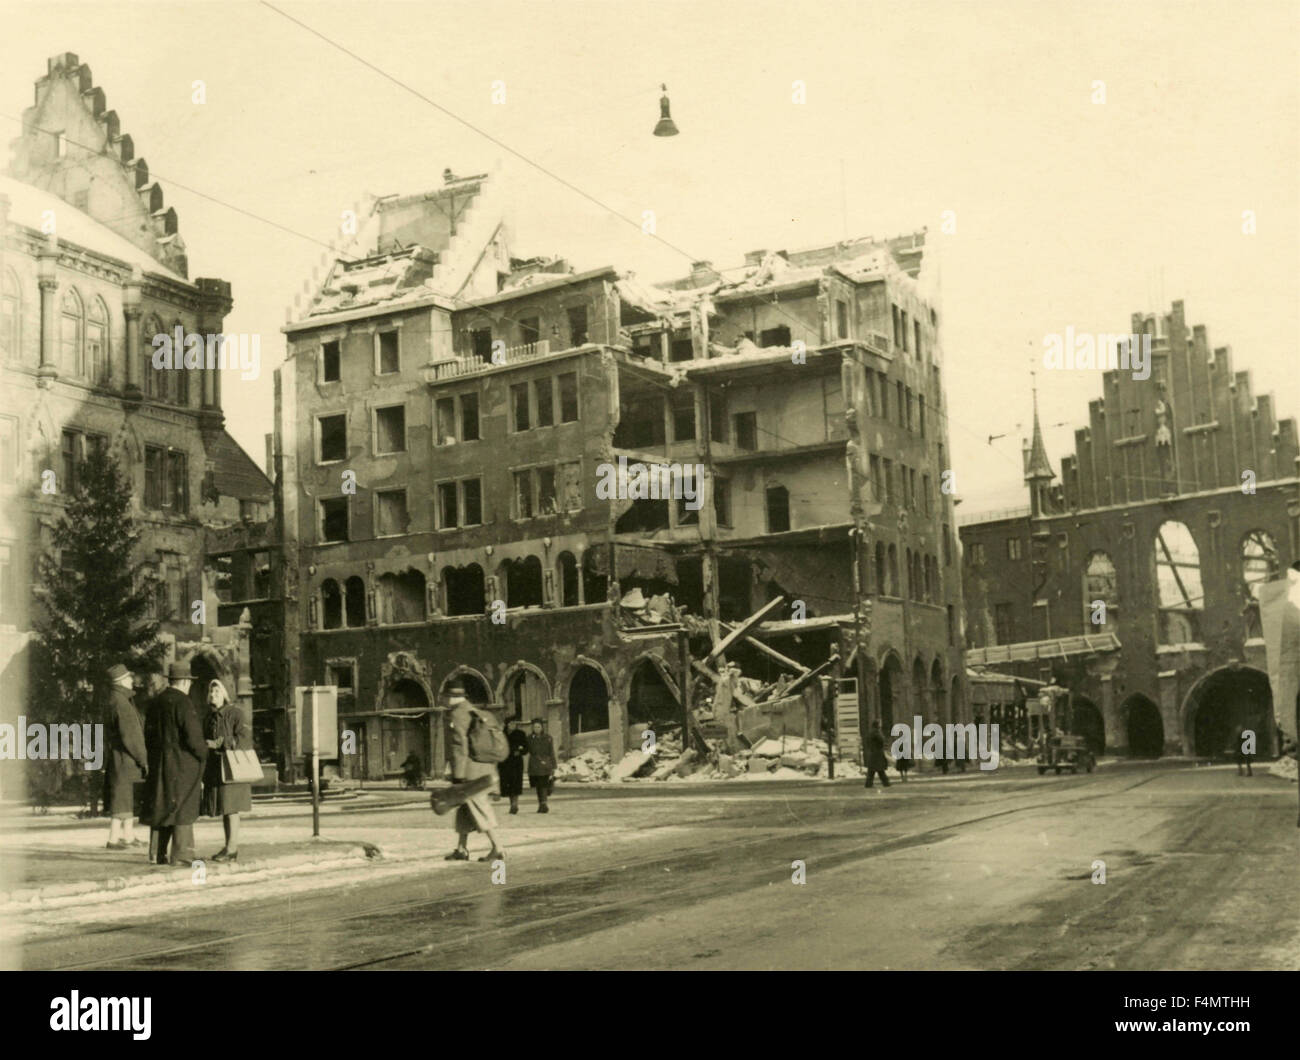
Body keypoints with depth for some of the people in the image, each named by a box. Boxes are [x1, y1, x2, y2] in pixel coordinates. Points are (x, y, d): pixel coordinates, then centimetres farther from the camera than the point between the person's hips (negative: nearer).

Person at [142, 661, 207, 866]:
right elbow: (193, 736, -19)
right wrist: (204, 753, -2)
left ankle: (161, 854, 17)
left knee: (163, 808, 14)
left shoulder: (155, 702, 9)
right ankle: (181, 855, -4)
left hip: (159, 764, 8)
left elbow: (148, 735, 14)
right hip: (182, 763, -8)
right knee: (183, 807, -3)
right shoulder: (182, 702, -15)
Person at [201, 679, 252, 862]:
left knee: (230, 806, -10)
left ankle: (232, 848, -9)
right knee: (222, 807, 7)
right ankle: (230, 846, 12)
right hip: (215, 766, 7)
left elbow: (243, 738, -14)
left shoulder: (234, 713, -7)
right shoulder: (210, 716, 14)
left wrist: (219, 743, -20)